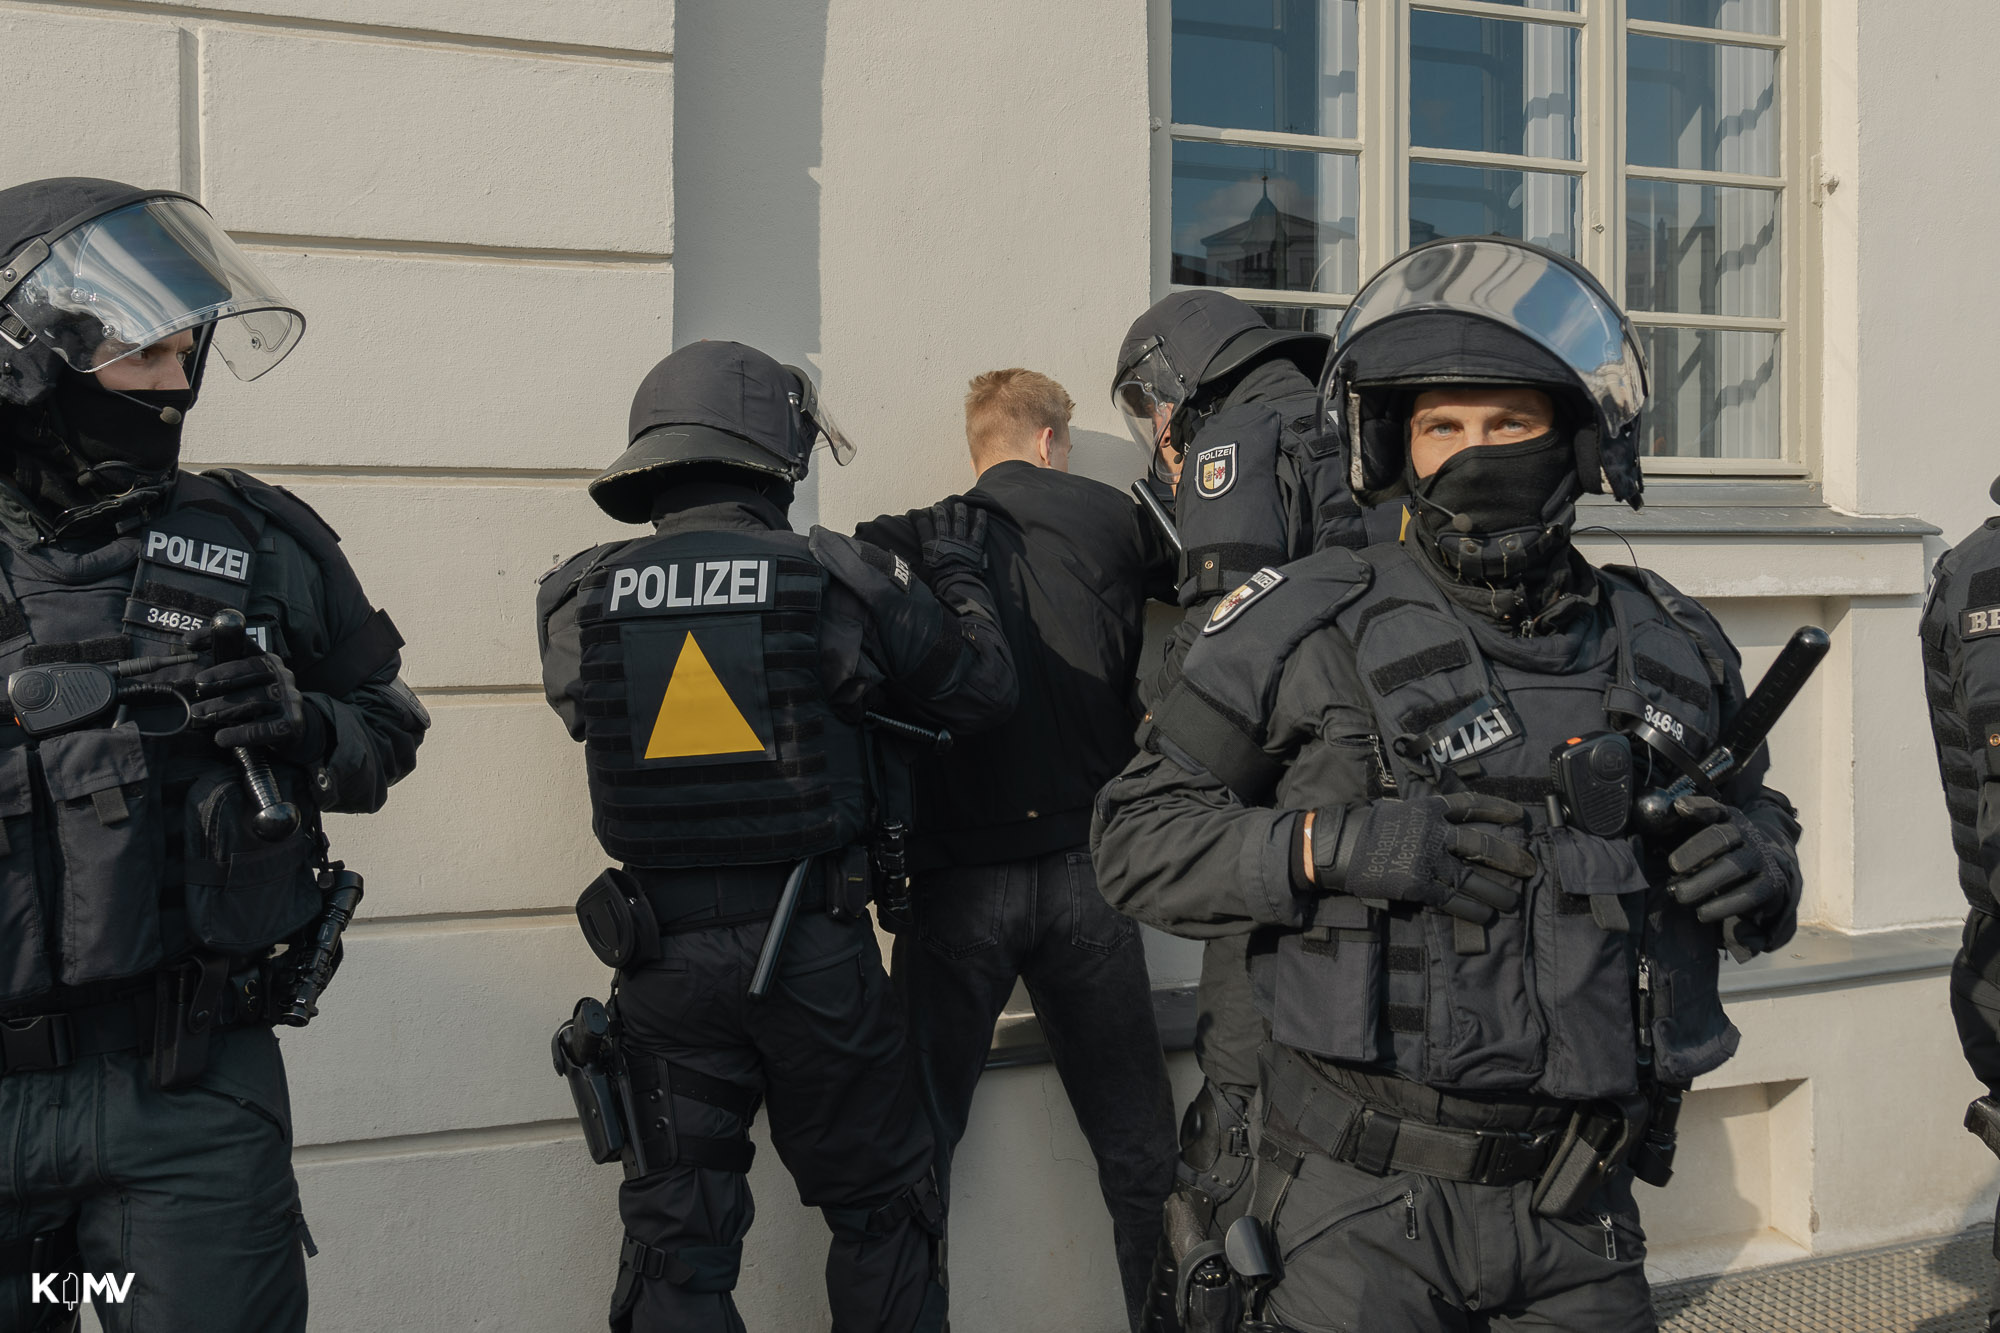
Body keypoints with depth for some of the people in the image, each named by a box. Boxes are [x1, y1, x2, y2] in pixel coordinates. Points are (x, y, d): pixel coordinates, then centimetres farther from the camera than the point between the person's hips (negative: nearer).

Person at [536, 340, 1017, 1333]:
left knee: (676, 1241, 13)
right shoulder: (841, 584, -11)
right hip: (815, 952, -2)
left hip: (663, 960, 2)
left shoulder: (581, 604, -4)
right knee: (882, 1213, 18)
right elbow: (984, 691, 1)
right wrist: (956, 580, 20)